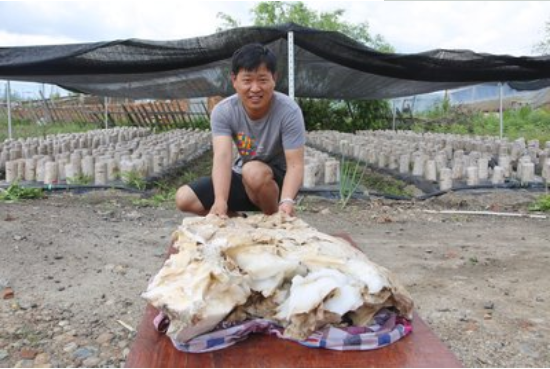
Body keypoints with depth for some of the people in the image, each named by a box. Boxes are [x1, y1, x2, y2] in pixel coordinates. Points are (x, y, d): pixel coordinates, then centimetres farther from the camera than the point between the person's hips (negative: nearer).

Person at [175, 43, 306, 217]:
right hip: (244, 179, 4)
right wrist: (220, 202, -48)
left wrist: (287, 201, -49)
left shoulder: (288, 111, -24)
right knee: (184, 198, -11)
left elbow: (295, 165, -28)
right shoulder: (223, 111, -16)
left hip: (278, 179, -3)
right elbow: (222, 157, -30)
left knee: (254, 171, -37)